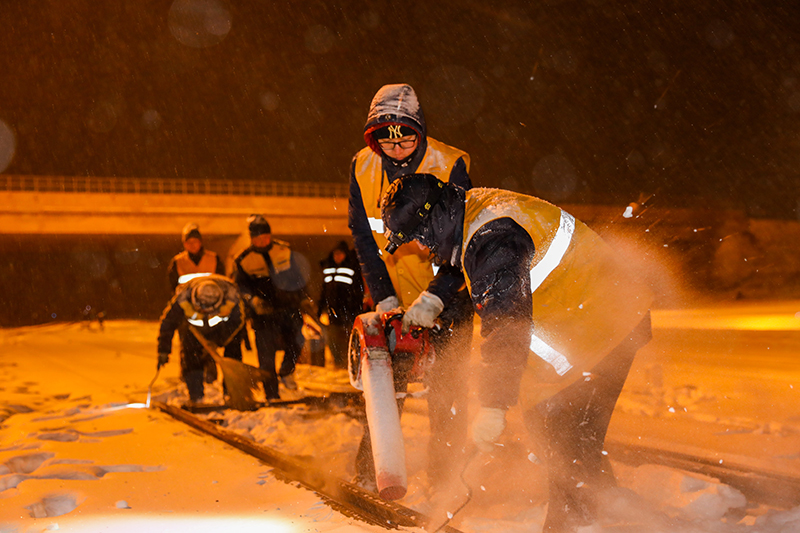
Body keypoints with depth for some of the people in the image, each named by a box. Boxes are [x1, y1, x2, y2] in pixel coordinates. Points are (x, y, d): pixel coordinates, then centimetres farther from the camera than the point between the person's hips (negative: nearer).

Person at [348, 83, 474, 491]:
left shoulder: (450, 167, -16)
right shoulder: (363, 168, -5)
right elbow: (364, 238, -1)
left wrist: (433, 298, -27)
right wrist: (383, 298, -10)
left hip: (445, 294, -3)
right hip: (394, 295, 3)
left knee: (444, 388, -7)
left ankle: (443, 477, 4)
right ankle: (369, 473, 14)